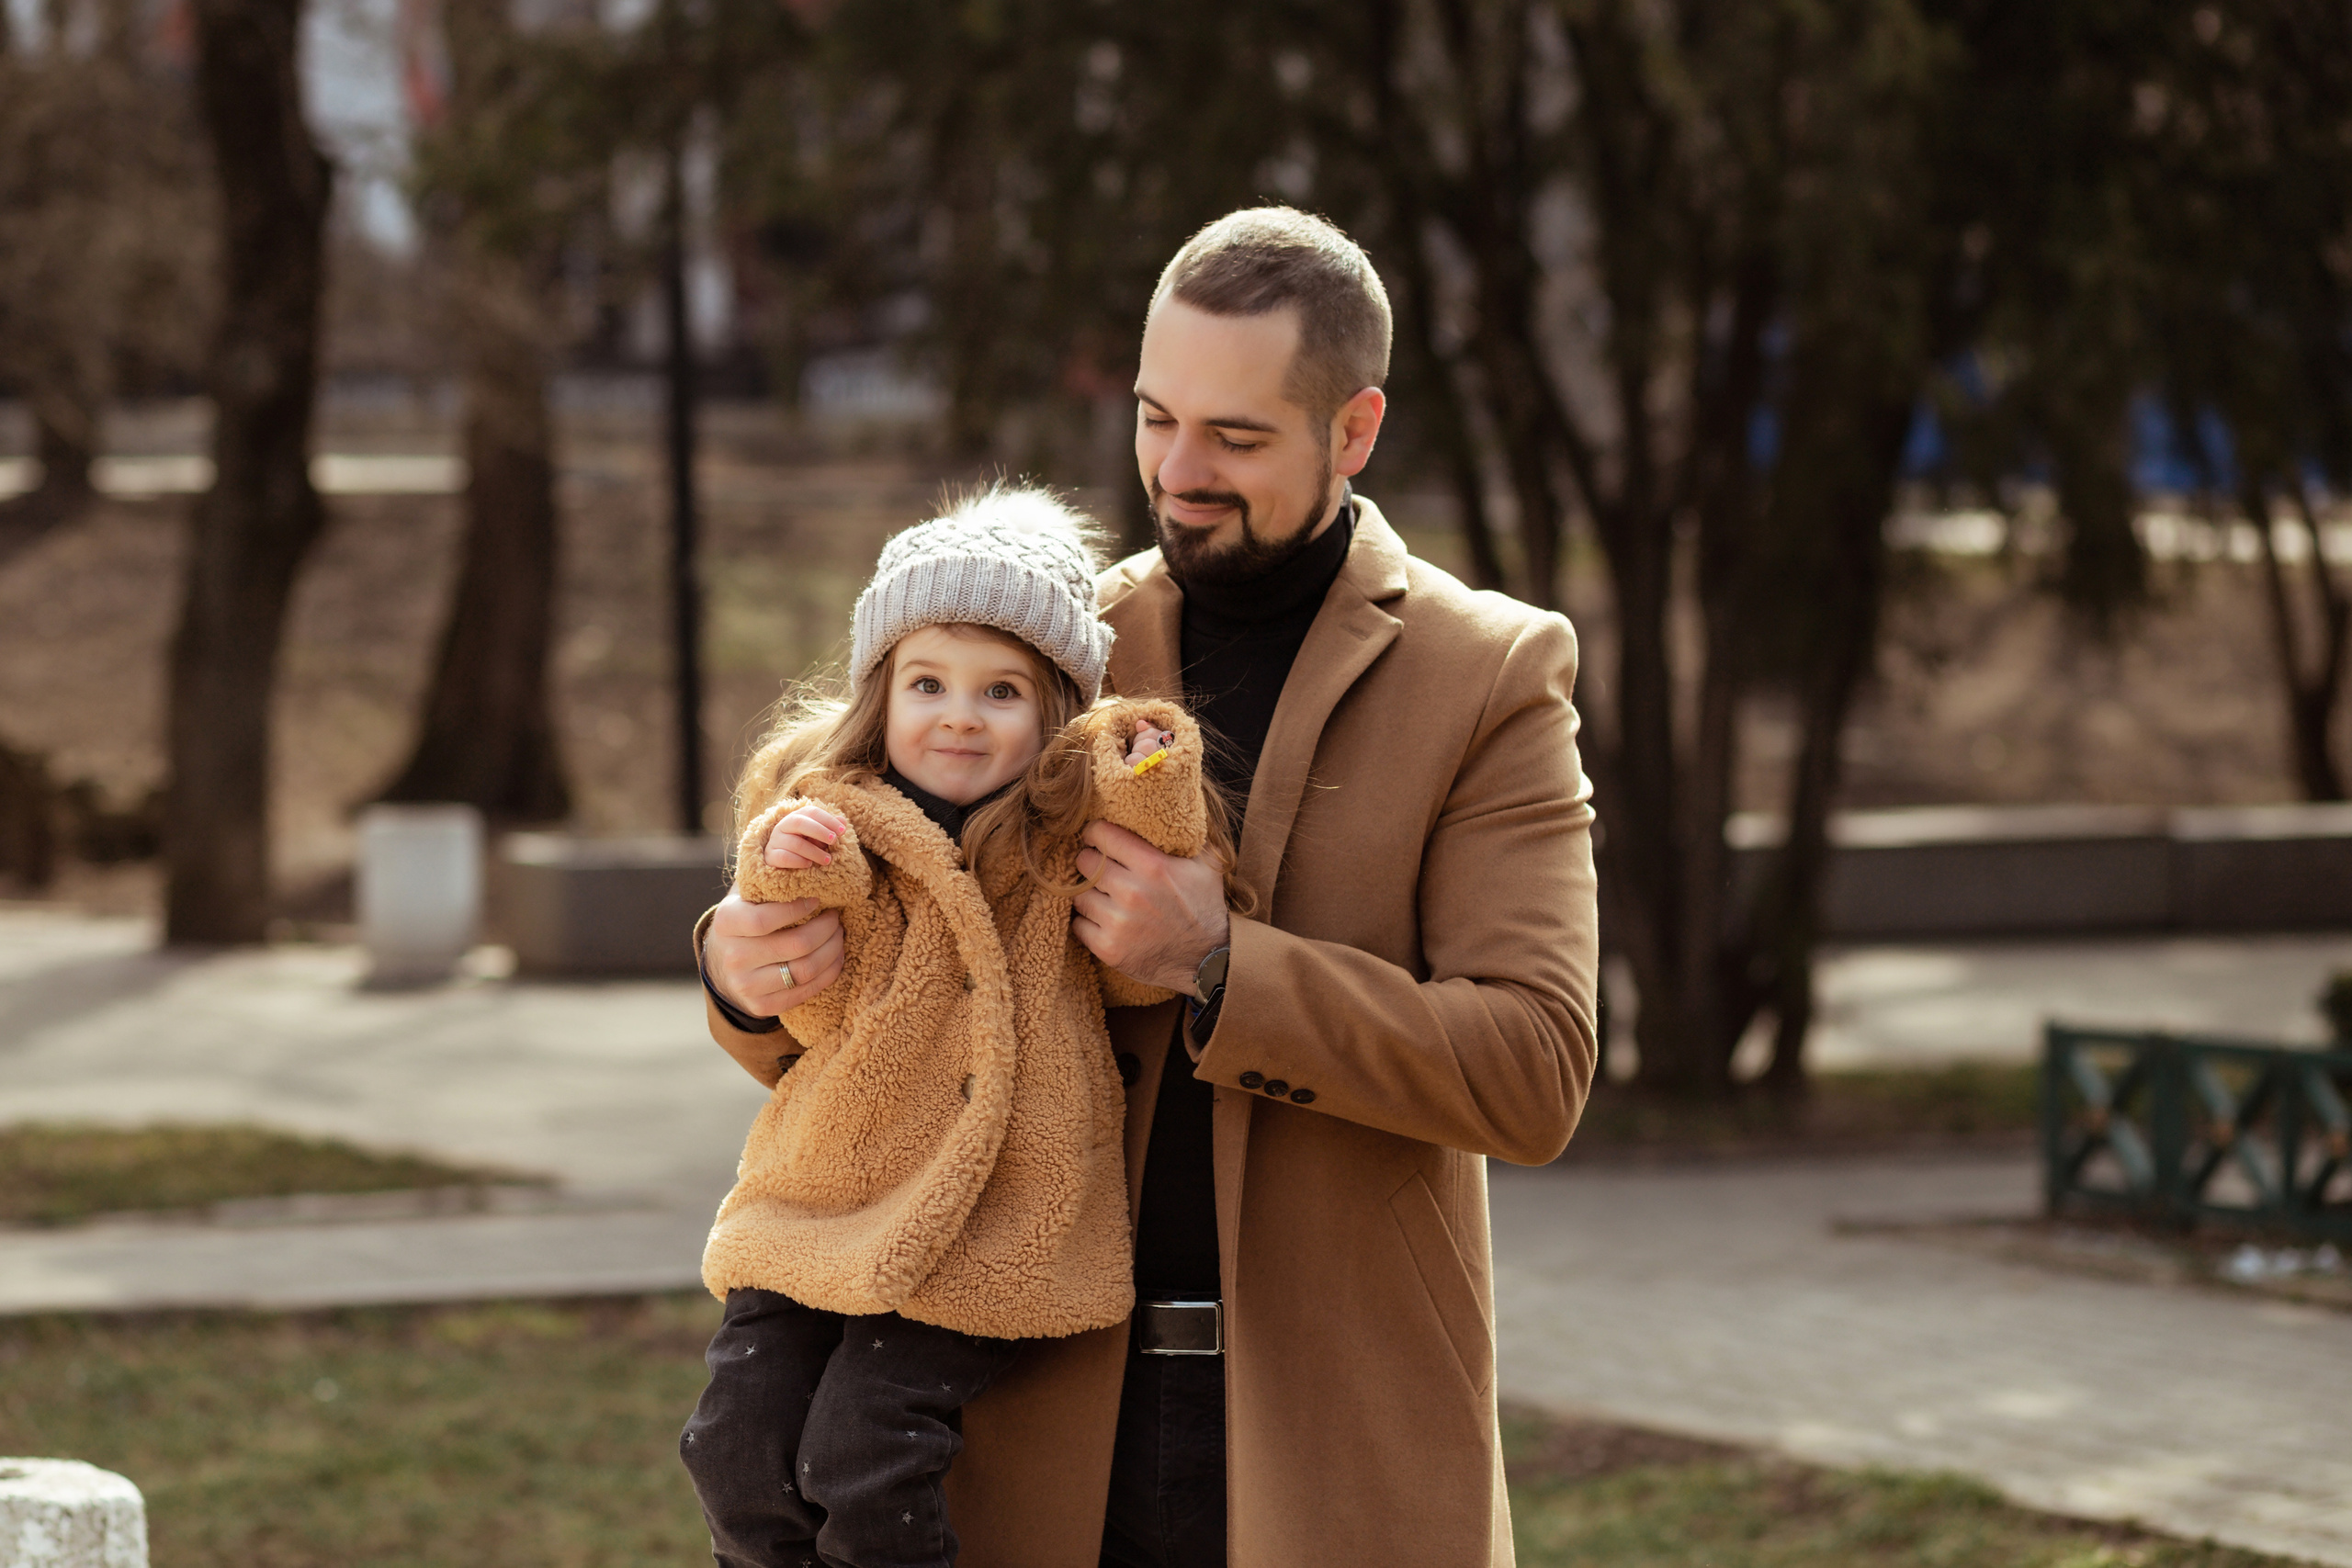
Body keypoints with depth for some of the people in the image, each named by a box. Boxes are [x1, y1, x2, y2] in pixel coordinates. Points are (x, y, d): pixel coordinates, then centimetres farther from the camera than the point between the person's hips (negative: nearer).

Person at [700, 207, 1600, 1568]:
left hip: (1345, 1450, -3)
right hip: (1064, 1426, 3)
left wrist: (1215, 968, -18)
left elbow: (1536, 1078, -10)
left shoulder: (1493, 678, -1)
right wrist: (757, 966, -15)